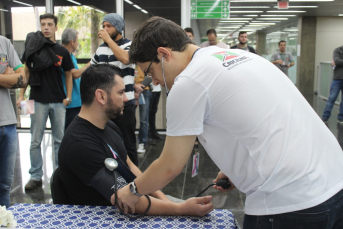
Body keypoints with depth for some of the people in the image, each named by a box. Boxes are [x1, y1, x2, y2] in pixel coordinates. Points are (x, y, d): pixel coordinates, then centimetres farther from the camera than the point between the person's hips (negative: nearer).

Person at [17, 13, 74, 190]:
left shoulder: (62, 51, 3)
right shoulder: (33, 47, 1)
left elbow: (68, 74, 9)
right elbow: (26, 72, 6)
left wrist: (68, 97, -1)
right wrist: (21, 95, -1)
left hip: (58, 101, 1)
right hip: (38, 100, -1)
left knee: (59, 140, 8)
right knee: (35, 141, 5)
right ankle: (35, 176, 15)